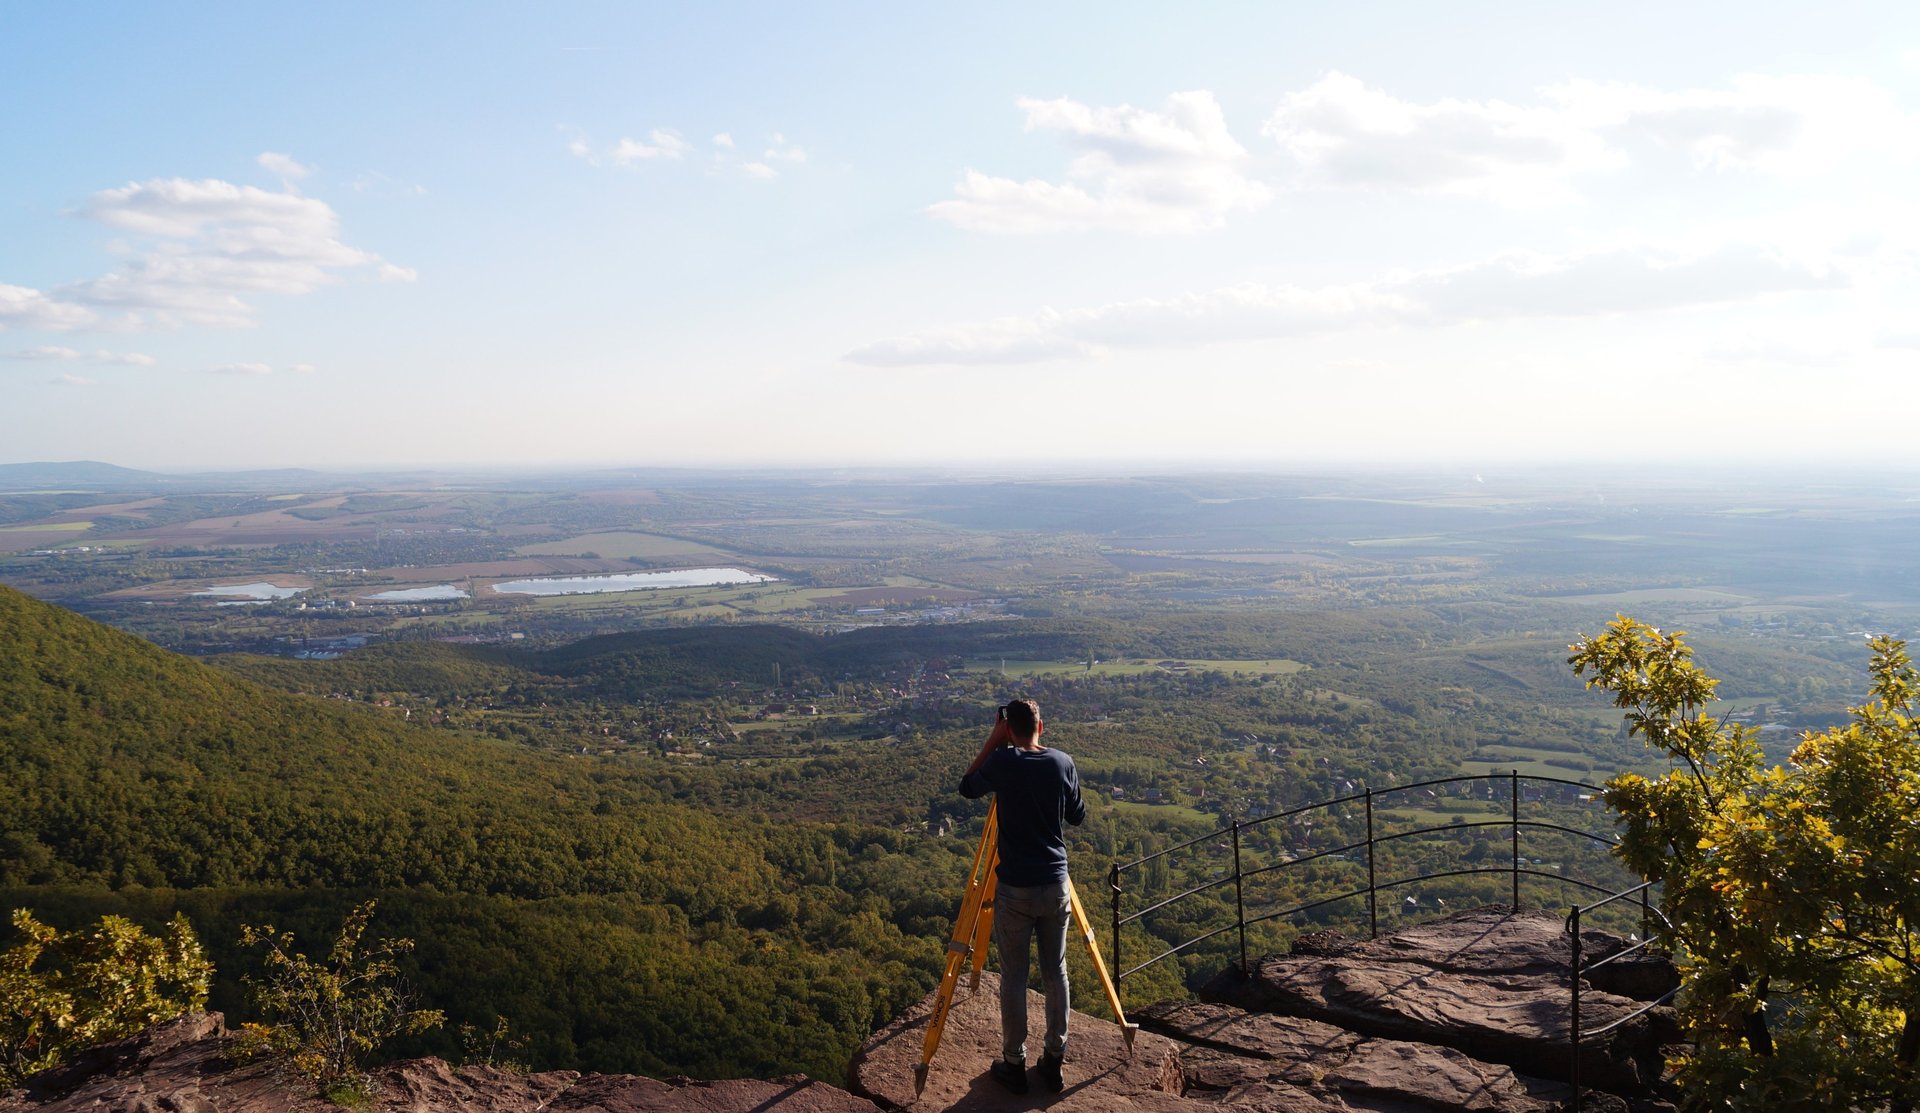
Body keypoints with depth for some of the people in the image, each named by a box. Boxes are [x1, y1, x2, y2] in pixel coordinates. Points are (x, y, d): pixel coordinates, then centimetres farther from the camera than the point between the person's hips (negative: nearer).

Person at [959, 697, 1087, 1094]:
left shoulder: (1003, 762, -13)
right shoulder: (1063, 763, -2)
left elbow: (967, 788, 7)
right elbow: (1078, 816, 12)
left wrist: (992, 742, 4)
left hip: (1015, 889, -3)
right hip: (1056, 886, 3)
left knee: (1013, 978, 7)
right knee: (1055, 973, 14)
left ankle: (1014, 1064, 15)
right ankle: (1054, 1060, 22)